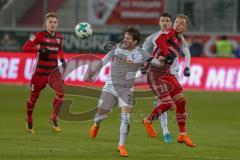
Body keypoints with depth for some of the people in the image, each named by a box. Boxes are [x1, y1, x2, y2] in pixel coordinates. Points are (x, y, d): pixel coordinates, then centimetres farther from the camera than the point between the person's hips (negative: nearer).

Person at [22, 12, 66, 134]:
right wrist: (39, 48, -31)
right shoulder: (39, 36, -10)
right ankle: (29, 121, 34)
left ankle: (54, 118, -1)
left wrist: (62, 58, 11)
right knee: (34, 96, 10)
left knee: (60, 93, -19)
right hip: (40, 72, -3)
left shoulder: (59, 37, 6)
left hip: (54, 71, 3)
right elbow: (25, 47, -18)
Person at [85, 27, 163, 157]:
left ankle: (121, 145, 3)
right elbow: (104, 61, 10)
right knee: (101, 113, 4)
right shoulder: (117, 47, -2)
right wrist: (93, 72, 11)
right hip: (111, 86, 1)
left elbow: (157, 63, -12)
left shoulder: (140, 54, -9)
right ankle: (96, 124, 42)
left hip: (126, 89, -1)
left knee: (125, 117, -12)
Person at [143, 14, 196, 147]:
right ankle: (148, 121, 13)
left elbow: (172, 59, 15)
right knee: (167, 103, -13)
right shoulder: (170, 33, -6)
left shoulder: (179, 40, 18)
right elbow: (159, 40, -26)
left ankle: (183, 135, 12)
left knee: (181, 101, 4)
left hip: (166, 72, 9)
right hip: (155, 72, -9)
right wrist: (168, 54, -31)